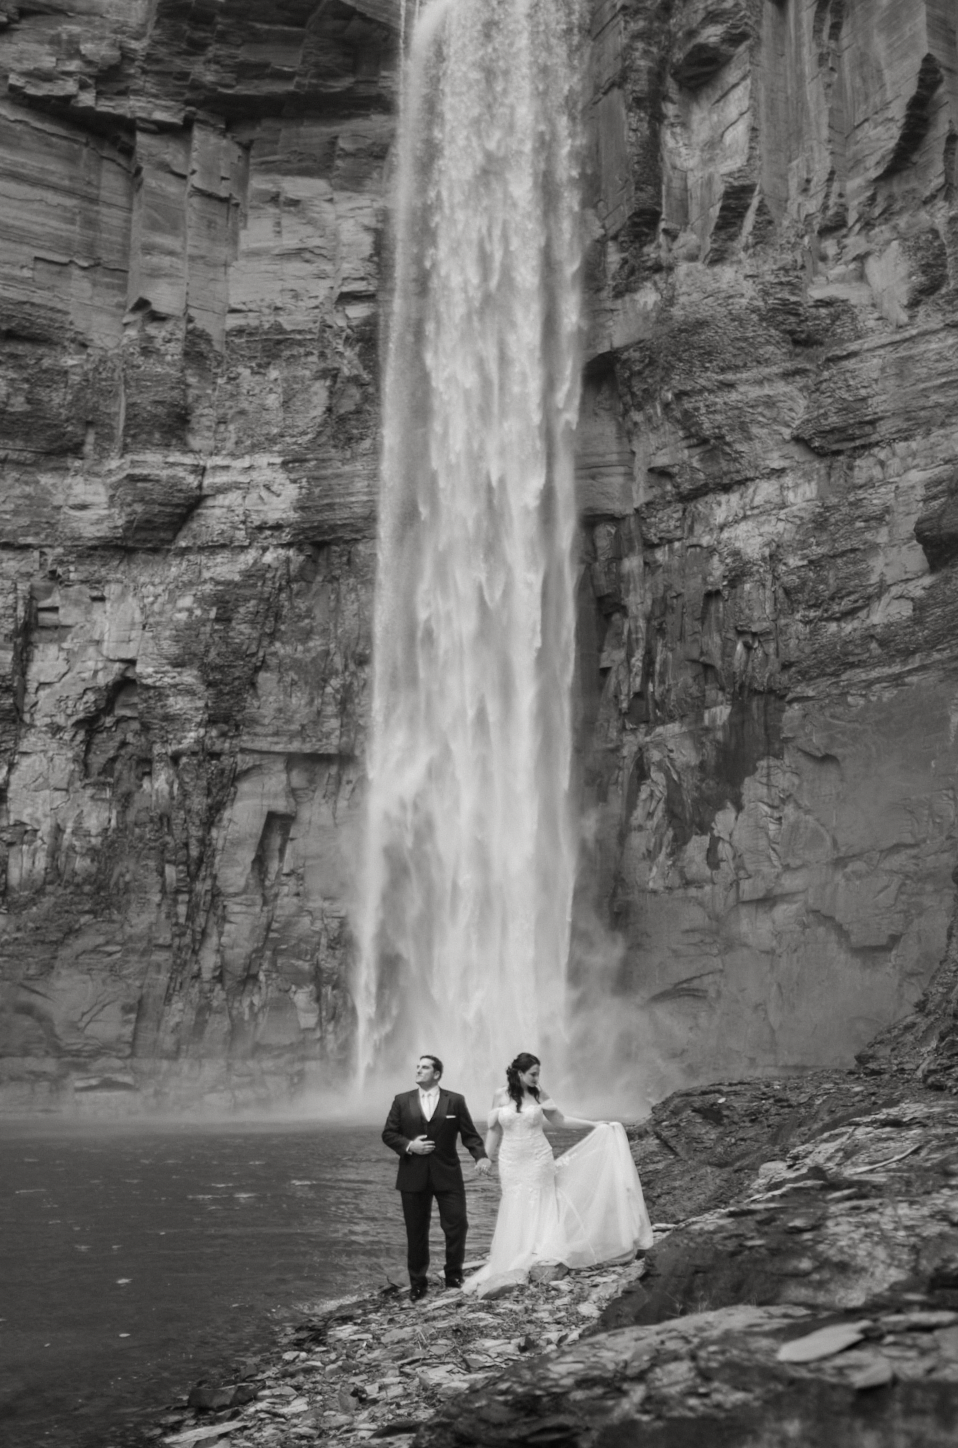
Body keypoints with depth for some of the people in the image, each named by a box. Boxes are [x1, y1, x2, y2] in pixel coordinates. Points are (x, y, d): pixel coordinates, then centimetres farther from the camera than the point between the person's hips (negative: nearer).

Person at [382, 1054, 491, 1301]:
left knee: (457, 1224, -6)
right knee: (416, 1232, 7)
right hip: (413, 1176, 1)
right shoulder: (402, 1101, 6)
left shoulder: (455, 1101, 3)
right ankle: (417, 1283, 21)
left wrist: (481, 1156, -16)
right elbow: (388, 1133, 5)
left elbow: (470, 1134, 1)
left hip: (447, 1175, -1)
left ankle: (454, 1275, 14)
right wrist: (408, 1145, -12)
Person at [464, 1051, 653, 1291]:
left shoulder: (537, 1094, -1)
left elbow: (558, 1119, 8)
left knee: (538, 1208, 1)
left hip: (538, 1161, 0)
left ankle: (538, 1259, 8)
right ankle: (513, 1264, 13)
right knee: (515, 1211, 4)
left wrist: (593, 1124, 7)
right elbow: (494, 1129, 7)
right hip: (512, 1164, 0)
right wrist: (487, 1158, 9)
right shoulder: (500, 1096, -3)